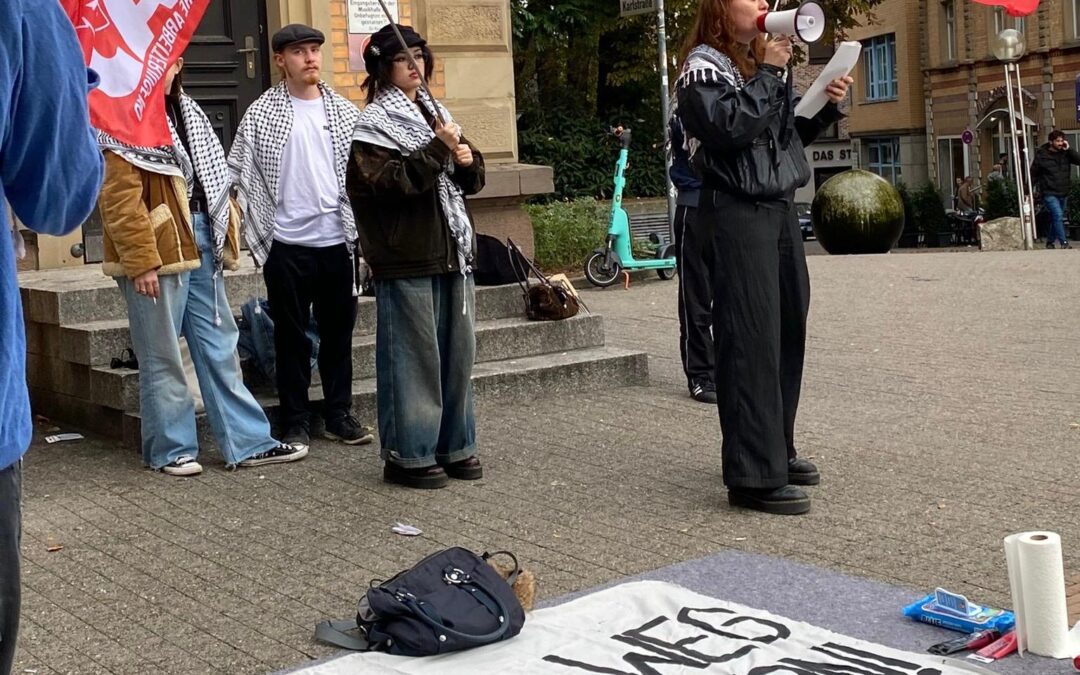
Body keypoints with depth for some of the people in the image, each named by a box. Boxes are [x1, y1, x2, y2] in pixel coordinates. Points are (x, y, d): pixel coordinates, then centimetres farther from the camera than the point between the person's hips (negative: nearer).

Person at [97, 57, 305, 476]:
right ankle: (170, 449, 15)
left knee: (220, 347, 10)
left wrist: (221, 236, 15)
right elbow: (119, 199, -16)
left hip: (201, 246, 8)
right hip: (156, 253, -8)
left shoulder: (184, 111, 17)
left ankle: (248, 442, 15)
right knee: (162, 356, 3)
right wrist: (141, 261, -21)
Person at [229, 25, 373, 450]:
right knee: (291, 336, 6)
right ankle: (296, 423, 15)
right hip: (287, 244, -2)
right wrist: (259, 230, -8)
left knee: (339, 332, 10)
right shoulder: (260, 115, -1)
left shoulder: (345, 112, 7)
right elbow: (238, 174, -1)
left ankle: (339, 416, 21)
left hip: (338, 242, 3)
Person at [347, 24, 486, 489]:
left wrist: (467, 161, 0)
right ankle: (407, 455, 4)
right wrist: (438, 148, -18)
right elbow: (390, 182, -19)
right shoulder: (374, 124, -4)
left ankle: (454, 445, 21)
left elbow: (471, 182, 21)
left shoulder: (435, 113, 18)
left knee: (457, 353, 10)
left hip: (452, 252, 7)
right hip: (407, 259, -7)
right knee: (412, 356, -5)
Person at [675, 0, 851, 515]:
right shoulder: (704, 66, -5)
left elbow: (790, 133, 23)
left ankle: (777, 450, 21)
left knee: (788, 330, 9)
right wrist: (767, 75, -13)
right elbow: (730, 128, -20)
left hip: (780, 206, 8)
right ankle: (753, 476, -10)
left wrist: (827, 106, 7)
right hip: (738, 211, -8)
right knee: (752, 339, -11)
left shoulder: (764, 59, 19)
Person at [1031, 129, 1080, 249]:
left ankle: (1050, 242, 27)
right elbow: (1033, 174, -1)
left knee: (1057, 219, 12)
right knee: (1058, 216, -18)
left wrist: (1068, 149, -12)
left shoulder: (1065, 154, 5)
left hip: (1063, 193, 5)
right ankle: (1064, 243, -18)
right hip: (1049, 193, -5)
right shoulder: (1041, 155, -5)